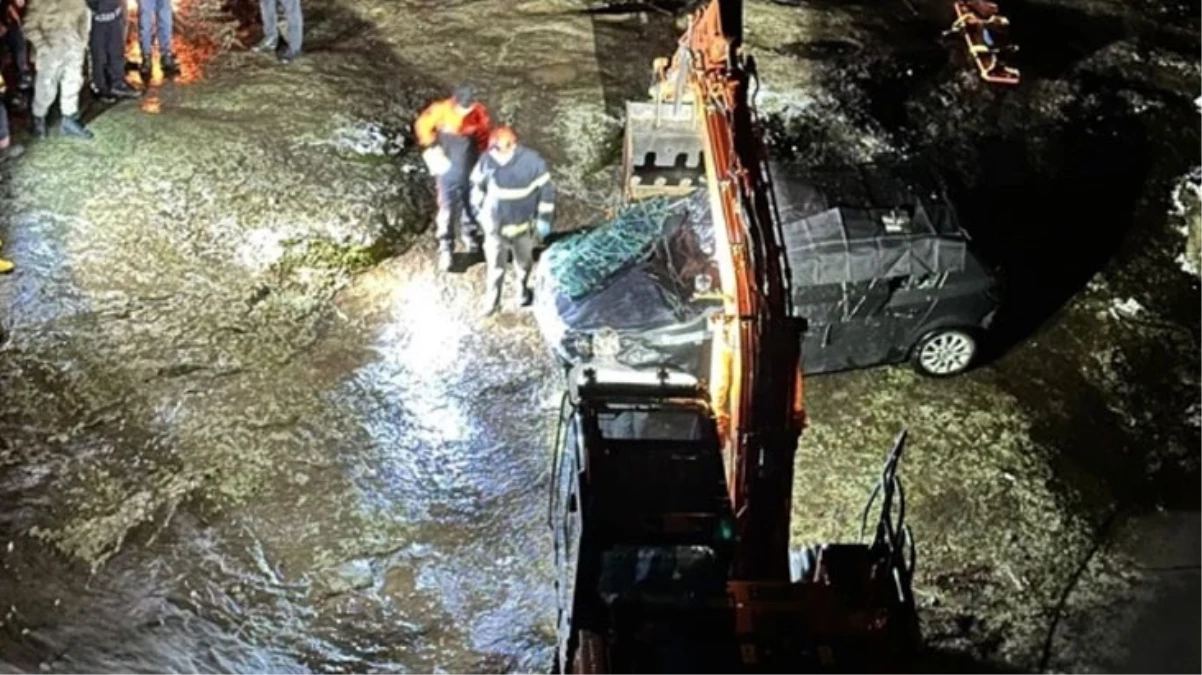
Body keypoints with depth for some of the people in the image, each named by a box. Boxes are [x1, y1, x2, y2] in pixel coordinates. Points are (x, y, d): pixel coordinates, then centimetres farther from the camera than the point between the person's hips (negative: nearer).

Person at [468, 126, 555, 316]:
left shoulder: (531, 161, -22)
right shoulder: (487, 160, -16)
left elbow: (546, 189, -12)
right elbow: (477, 184, 2)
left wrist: (544, 219, -8)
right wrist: (480, 208, 8)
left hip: (523, 224, 0)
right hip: (495, 224, 1)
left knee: (524, 261, 22)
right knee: (495, 265, 9)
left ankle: (523, 289, 48)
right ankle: (492, 300, 28)